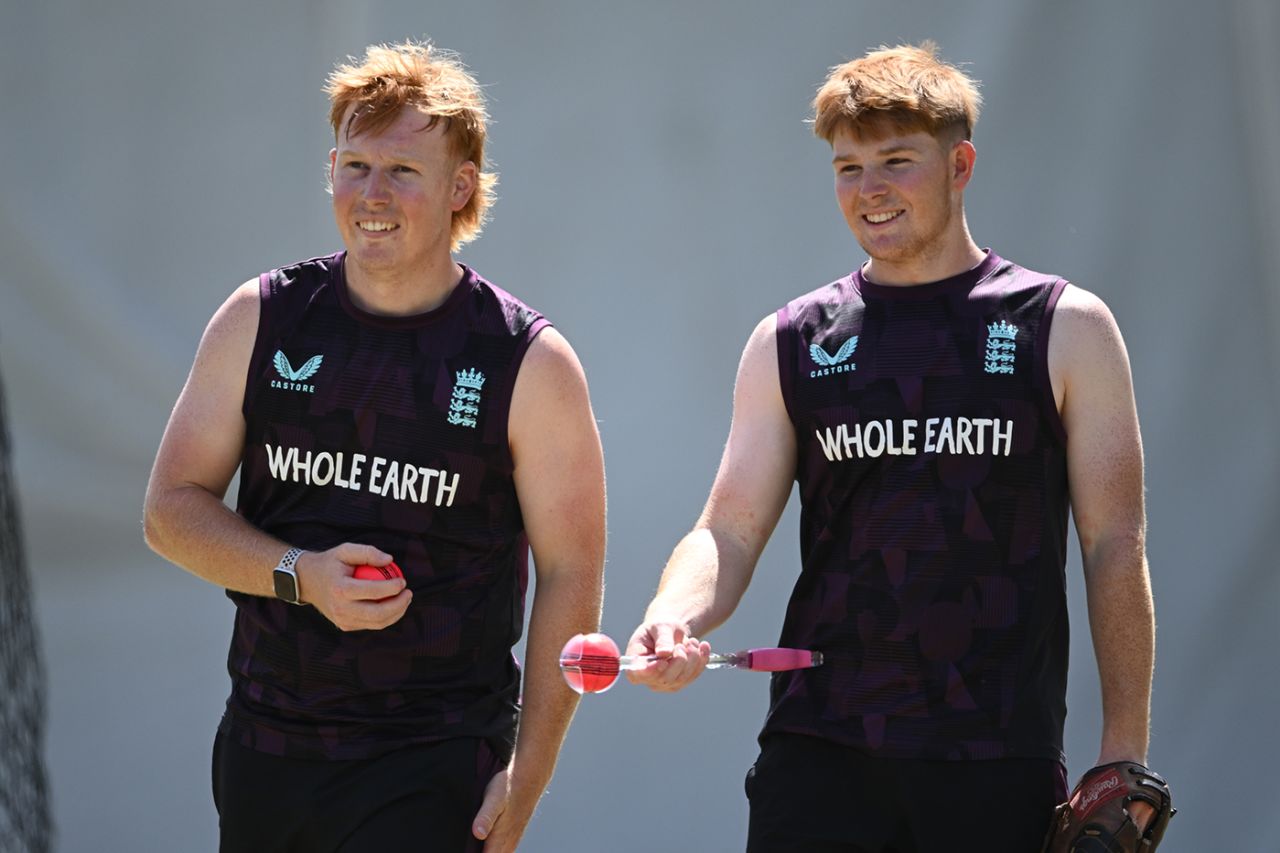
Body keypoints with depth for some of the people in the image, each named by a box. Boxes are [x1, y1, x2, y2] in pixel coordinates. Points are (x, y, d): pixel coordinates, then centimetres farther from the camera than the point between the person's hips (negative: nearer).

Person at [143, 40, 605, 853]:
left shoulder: (530, 364, -4)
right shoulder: (261, 321, 4)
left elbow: (570, 579, -3)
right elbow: (172, 509, 6)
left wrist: (525, 779, -9)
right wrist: (299, 575, -12)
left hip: (432, 769, -3)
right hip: (264, 747, 3)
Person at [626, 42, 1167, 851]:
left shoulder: (1066, 329, 4)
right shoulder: (790, 344, 9)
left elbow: (1115, 549, 3)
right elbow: (729, 533, 5)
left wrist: (1124, 758, -3)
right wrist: (674, 620, -18)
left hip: (1000, 763, -1)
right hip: (819, 752, 1)